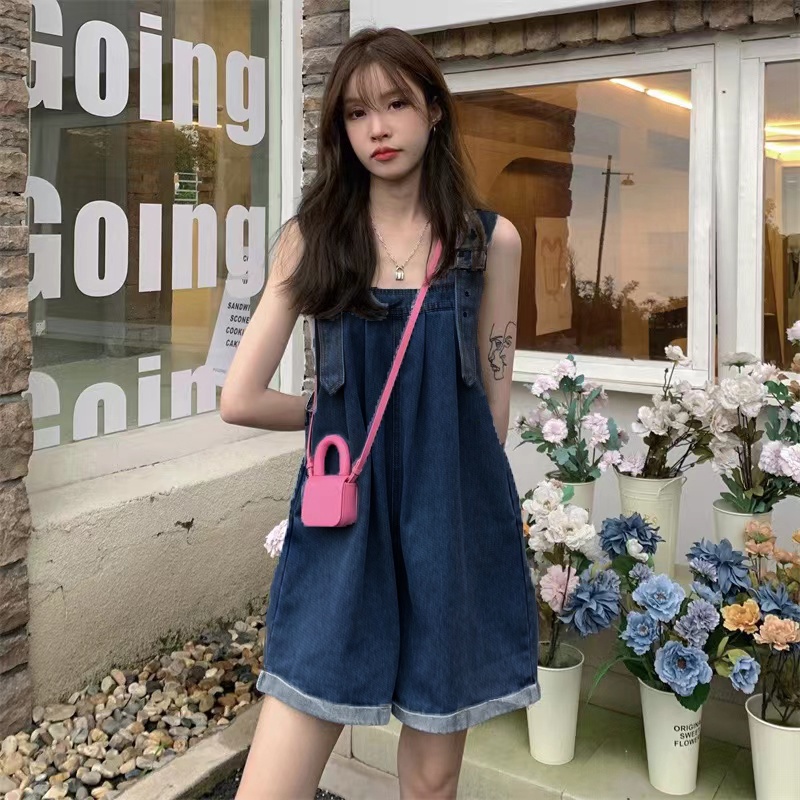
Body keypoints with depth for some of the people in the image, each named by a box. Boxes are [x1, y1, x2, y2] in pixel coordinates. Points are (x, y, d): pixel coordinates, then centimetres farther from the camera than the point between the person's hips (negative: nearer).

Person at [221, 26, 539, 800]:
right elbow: (240, 400, -2)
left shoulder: (493, 240, 1)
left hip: (456, 525, 1)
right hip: (343, 526, 0)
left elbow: (493, 401, 9)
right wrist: (331, 413, 8)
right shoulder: (311, 237, 0)